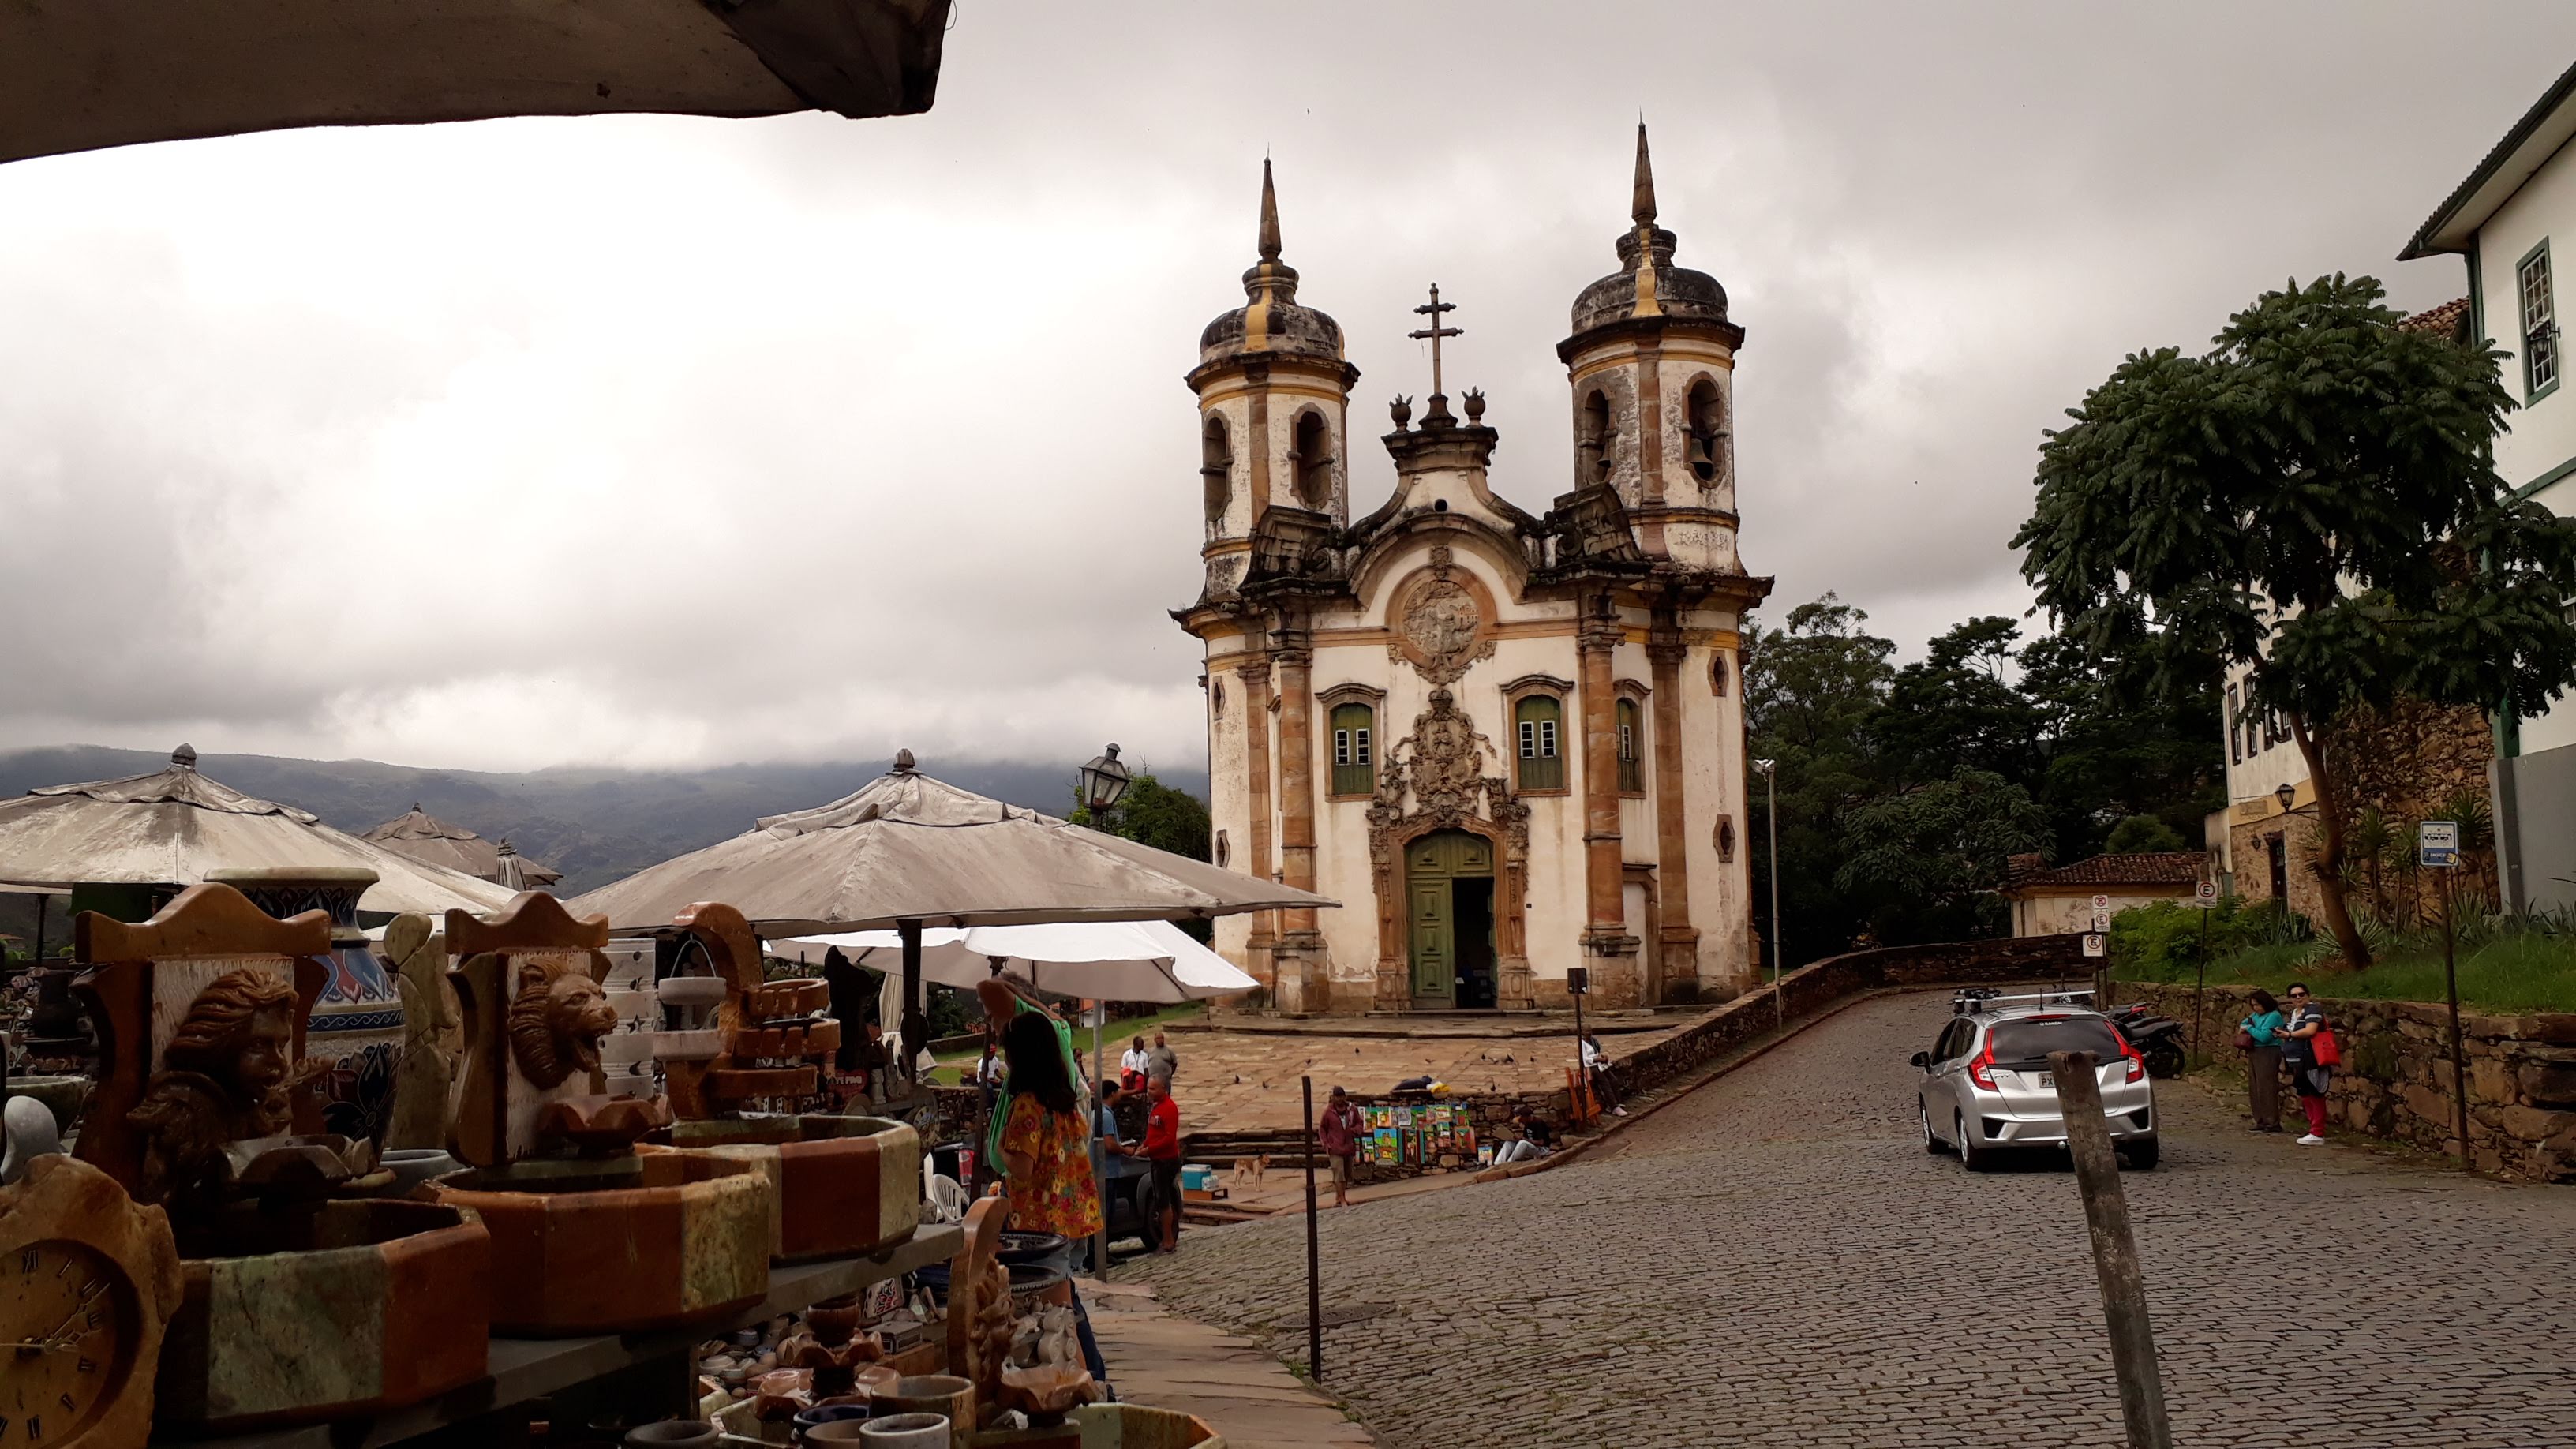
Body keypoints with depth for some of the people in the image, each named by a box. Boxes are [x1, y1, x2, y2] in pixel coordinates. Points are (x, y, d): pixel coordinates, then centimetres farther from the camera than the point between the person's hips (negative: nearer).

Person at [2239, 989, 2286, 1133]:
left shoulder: (2274, 1016, -12)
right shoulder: (2256, 1015, 13)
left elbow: (2264, 1036, -21)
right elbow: (2243, 1023, 27)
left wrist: (2249, 1028, -10)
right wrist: (2244, 1026, 4)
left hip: (2267, 1053, -9)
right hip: (2254, 1053, 9)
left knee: (2266, 1089, -9)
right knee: (2254, 1089, 10)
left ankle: (2272, 1123, -4)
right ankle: (2261, 1122, 17)